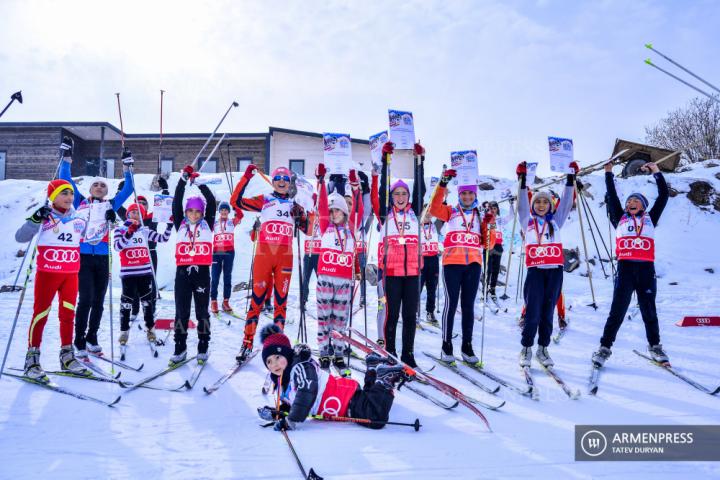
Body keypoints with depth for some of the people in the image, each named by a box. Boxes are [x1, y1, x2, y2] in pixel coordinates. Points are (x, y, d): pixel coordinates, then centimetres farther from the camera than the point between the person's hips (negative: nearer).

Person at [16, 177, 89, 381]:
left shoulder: (79, 220, 8)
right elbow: (20, 237, -13)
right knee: (41, 314, 0)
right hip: (47, 273, -4)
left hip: (71, 275, 4)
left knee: (68, 314, 9)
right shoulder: (44, 218, -6)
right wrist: (35, 220, -28)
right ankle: (32, 359, 8)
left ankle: (67, 356, 19)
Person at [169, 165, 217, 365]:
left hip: (202, 272, -1)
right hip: (183, 271, 1)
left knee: (202, 311, 6)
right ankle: (180, 349, 13)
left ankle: (203, 348, 15)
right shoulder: (181, 225, 8)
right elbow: (176, 202, 2)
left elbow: (212, 203, -1)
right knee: (181, 312, 5)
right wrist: (184, 179, -5)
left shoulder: (207, 225, 6)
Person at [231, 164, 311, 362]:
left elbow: (309, 229, 13)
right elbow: (236, 200, 2)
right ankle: (247, 342, 1)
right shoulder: (263, 200, 10)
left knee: (281, 299, 5)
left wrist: (300, 216, -1)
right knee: (257, 296, -4)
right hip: (264, 254, -2)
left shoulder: (294, 206, 16)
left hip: (285, 257, 2)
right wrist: (246, 178, -3)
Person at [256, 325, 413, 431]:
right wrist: (277, 413, -4)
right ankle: (374, 371, 29)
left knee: (376, 420, -23)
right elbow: (290, 403, 16)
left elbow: (307, 393, -32)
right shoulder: (279, 379, 9)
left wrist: (291, 421, -30)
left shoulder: (301, 367, -21)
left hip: (347, 397, -9)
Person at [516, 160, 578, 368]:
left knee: (548, 312, 6)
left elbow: (566, 202, 11)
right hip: (535, 271, -2)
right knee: (532, 312, -6)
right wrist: (522, 179, -5)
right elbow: (522, 204, 2)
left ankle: (543, 349, 15)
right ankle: (526, 349, 6)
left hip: (555, 271, 2)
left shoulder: (556, 220, 15)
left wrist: (571, 178, 7)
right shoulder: (528, 221, 10)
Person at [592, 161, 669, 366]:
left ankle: (655, 346, 22)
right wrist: (609, 174, 13)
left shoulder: (650, 219, 17)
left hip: (646, 269, 1)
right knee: (617, 311, -3)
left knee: (649, 310, 9)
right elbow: (612, 197, 13)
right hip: (625, 268, -1)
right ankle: (605, 347, 3)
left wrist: (656, 172, 12)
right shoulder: (620, 219, 15)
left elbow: (664, 196, 14)